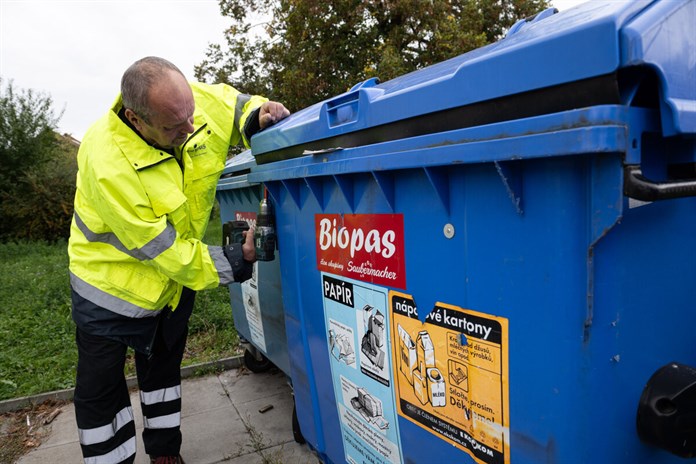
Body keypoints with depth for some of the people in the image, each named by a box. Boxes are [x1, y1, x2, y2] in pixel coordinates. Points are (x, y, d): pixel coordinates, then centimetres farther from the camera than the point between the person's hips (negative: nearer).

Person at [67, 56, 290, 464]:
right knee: (100, 389, 9)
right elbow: (162, 249, -29)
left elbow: (242, 106, 0)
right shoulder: (106, 162, -35)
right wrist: (235, 262, -24)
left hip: (175, 277, 6)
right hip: (113, 283, -5)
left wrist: (260, 114, -24)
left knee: (164, 369, 23)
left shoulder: (194, 100, -21)